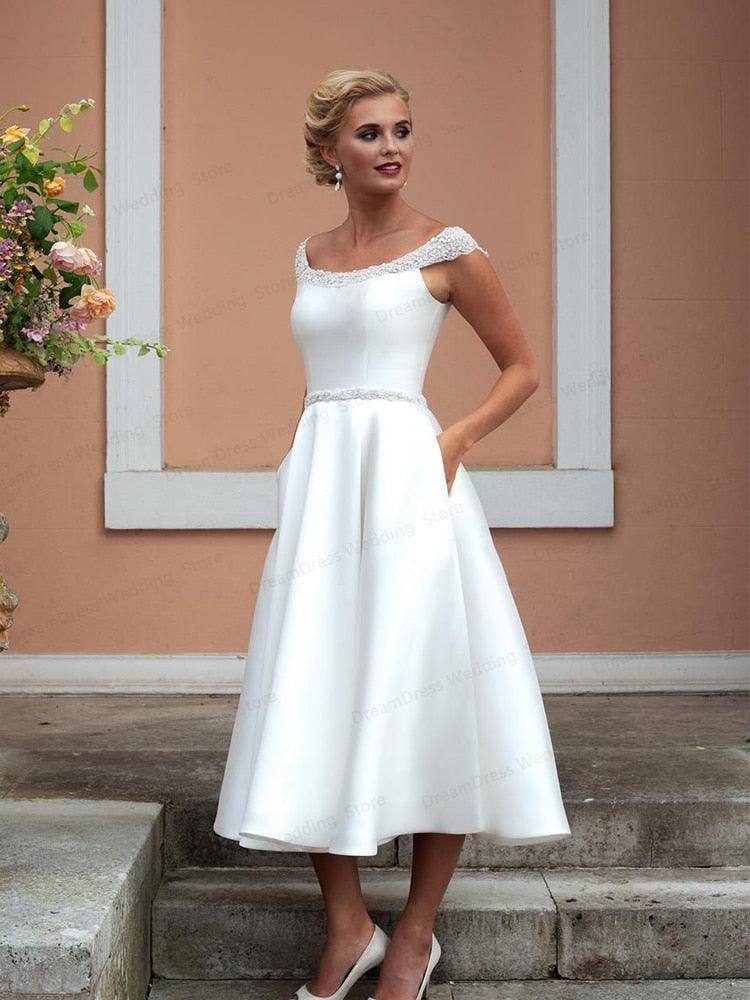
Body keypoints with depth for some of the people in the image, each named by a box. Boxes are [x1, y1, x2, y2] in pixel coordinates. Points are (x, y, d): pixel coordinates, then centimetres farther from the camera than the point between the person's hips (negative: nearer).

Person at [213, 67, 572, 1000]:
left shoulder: (447, 250, 1)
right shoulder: (311, 257, 15)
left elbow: (521, 368, 7)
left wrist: (457, 439, -7)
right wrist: (302, 461, 14)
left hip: (406, 477, -5)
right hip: (319, 482, 5)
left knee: (422, 698, -2)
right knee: (311, 704, 1)